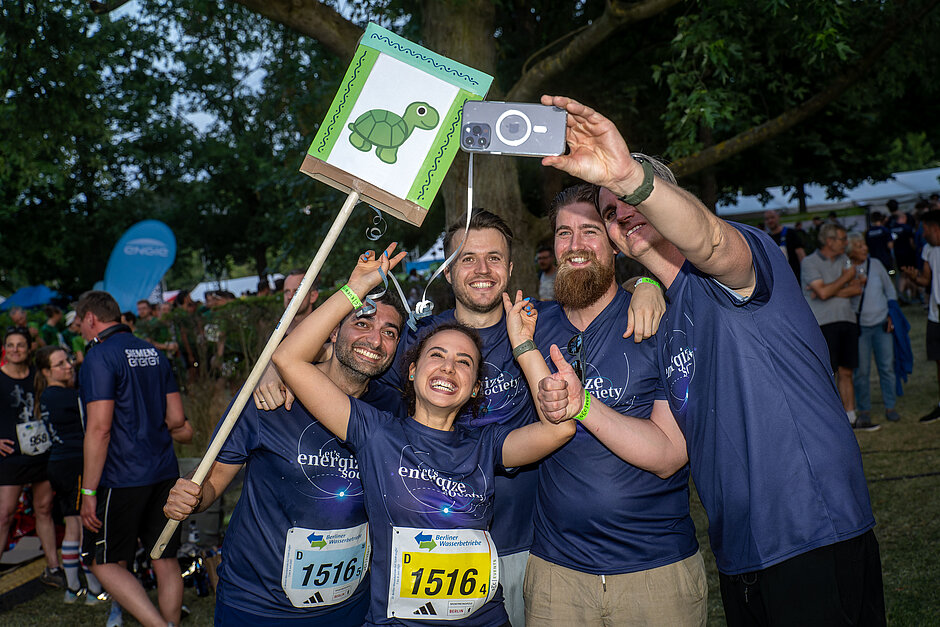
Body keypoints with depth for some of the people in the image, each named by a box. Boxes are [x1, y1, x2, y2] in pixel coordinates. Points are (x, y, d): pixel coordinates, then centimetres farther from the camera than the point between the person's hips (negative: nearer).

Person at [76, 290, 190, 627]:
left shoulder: (99, 356, -11)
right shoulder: (153, 353, 11)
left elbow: (99, 428, -17)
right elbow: (176, 419, 11)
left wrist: (89, 492, -14)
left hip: (122, 479, -7)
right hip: (165, 473, 7)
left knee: (106, 563, 4)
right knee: (166, 561, 12)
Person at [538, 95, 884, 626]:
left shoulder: (739, 262, -8)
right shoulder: (664, 327, 15)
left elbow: (708, 240, -35)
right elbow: (666, 449, 8)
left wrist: (630, 175, -52)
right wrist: (582, 407, -6)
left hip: (815, 542, -8)